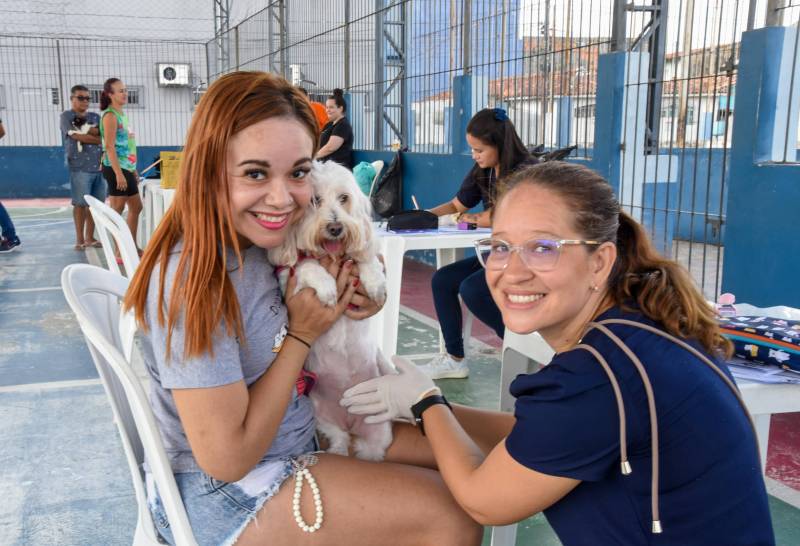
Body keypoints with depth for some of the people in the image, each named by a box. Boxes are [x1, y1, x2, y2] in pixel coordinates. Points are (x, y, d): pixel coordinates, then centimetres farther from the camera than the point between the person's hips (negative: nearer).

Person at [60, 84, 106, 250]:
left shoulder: (95, 117, 17)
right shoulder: (66, 116, 3)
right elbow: (76, 136, -11)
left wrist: (86, 130, -11)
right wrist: (98, 138, -3)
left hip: (98, 166, 5)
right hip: (80, 167, -5)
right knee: (80, 203, -3)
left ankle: (90, 237, 14)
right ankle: (80, 239, 3)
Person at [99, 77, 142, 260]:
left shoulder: (122, 114, 16)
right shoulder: (110, 115, -11)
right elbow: (109, 146, -18)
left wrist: (132, 169, 20)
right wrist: (118, 173, -23)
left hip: (126, 167, 10)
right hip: (115, 168, -10)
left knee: (136, 206, 15)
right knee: (117, 210, -6)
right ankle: (118, 252, -1)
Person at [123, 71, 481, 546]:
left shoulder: (265, 239, -6)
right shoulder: (192, 280, -29)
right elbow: (228, 458, -26)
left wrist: (356, 299, -10)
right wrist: (303, 332, -20)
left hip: (299, 432, 8)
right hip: (222, 497, -8)